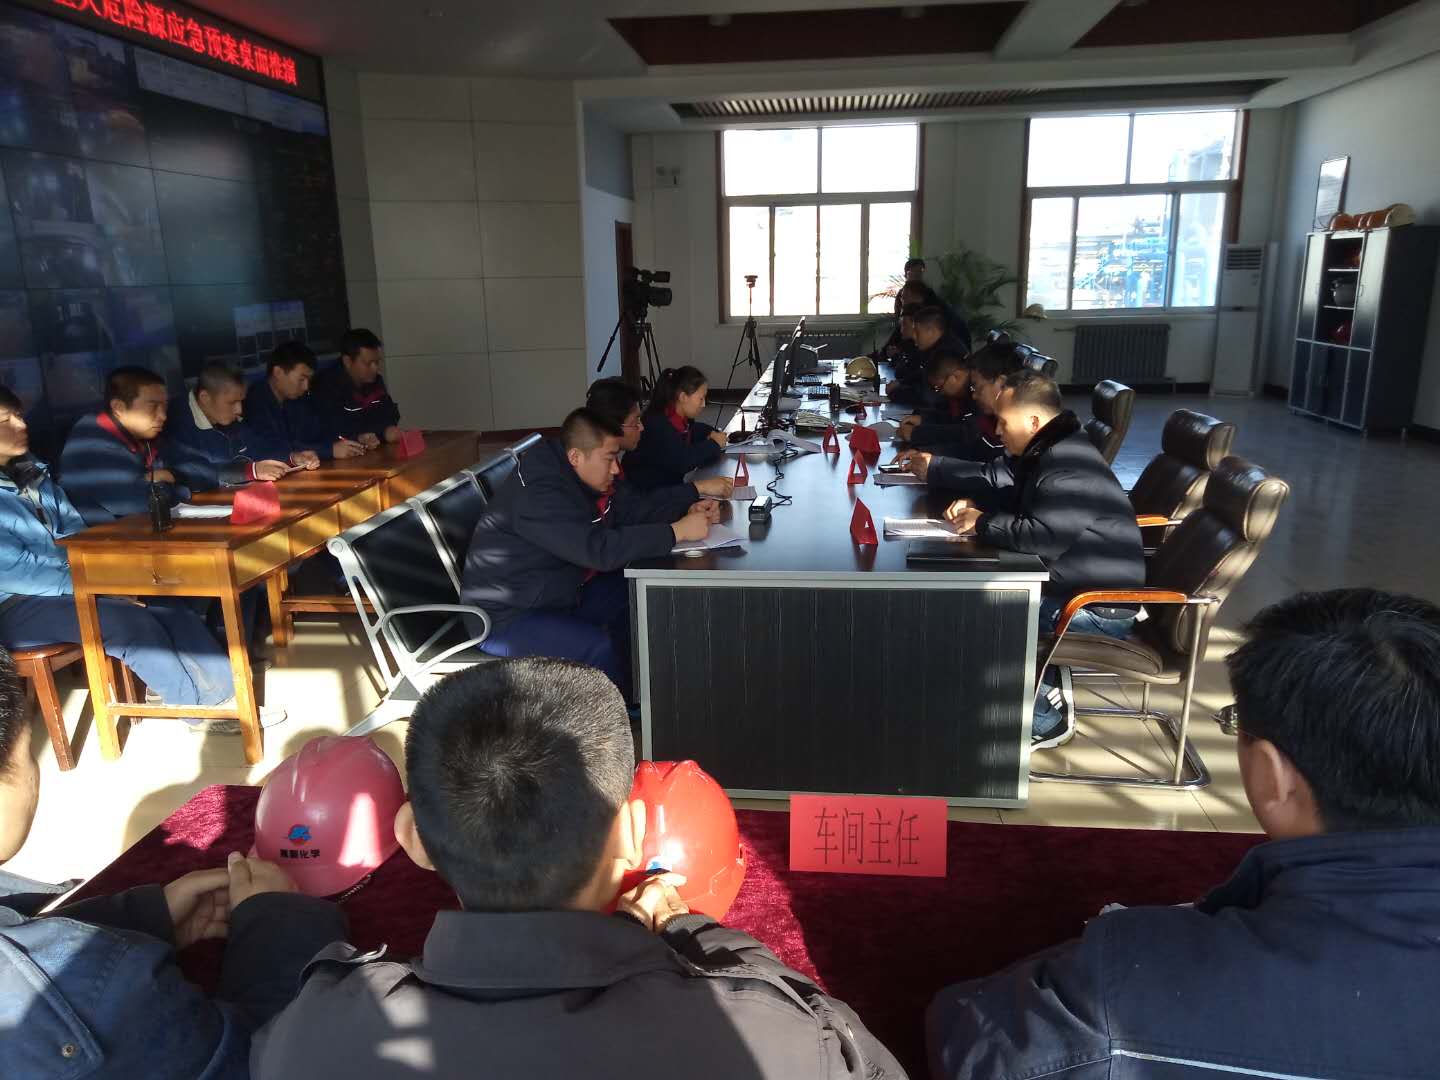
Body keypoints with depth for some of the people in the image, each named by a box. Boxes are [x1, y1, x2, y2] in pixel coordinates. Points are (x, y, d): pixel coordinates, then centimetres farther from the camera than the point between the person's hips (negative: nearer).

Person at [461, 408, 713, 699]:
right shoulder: (538, 494, -29)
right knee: (601, 647, -29)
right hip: (507, 617, -10)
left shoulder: (573, 477, 1)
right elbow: (600, 549, -37)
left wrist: (684, 513, -6)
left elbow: (623, 511, 9)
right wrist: (677, 532, -31)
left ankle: (629, 695, 10)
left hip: (557, 593, 10)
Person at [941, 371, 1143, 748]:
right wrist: (974, 505, -1)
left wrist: (981, 524, -21)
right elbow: (1011, 496, 19)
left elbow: (1042, 536, -35)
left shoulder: (1070, 467, -25)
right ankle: (1047, 687, 13)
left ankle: (1045, 720, 1)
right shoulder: (1046, 451, 7)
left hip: (1101, 608, -10)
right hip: (1074, 583, 10)